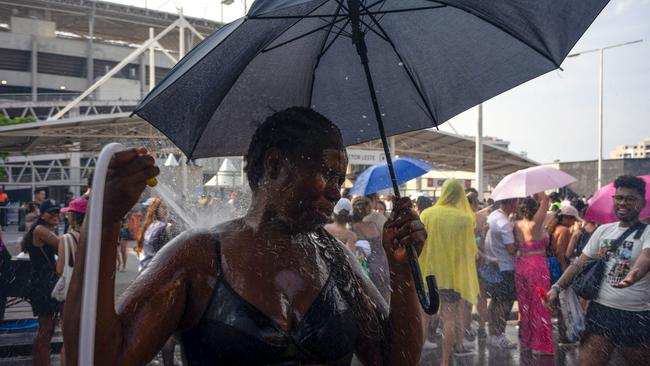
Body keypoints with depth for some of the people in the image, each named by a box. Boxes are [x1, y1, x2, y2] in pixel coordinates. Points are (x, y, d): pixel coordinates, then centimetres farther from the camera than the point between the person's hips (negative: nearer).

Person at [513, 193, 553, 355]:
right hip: (537, 267, -6)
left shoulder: (517, 225, 1)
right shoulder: (535, 225, -14)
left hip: (521, 266, 6)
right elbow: (545, 200, -14)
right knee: (539, 306, 3)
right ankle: (540, 344, 8)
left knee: (525, 304, 15)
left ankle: (526, 340, 24)